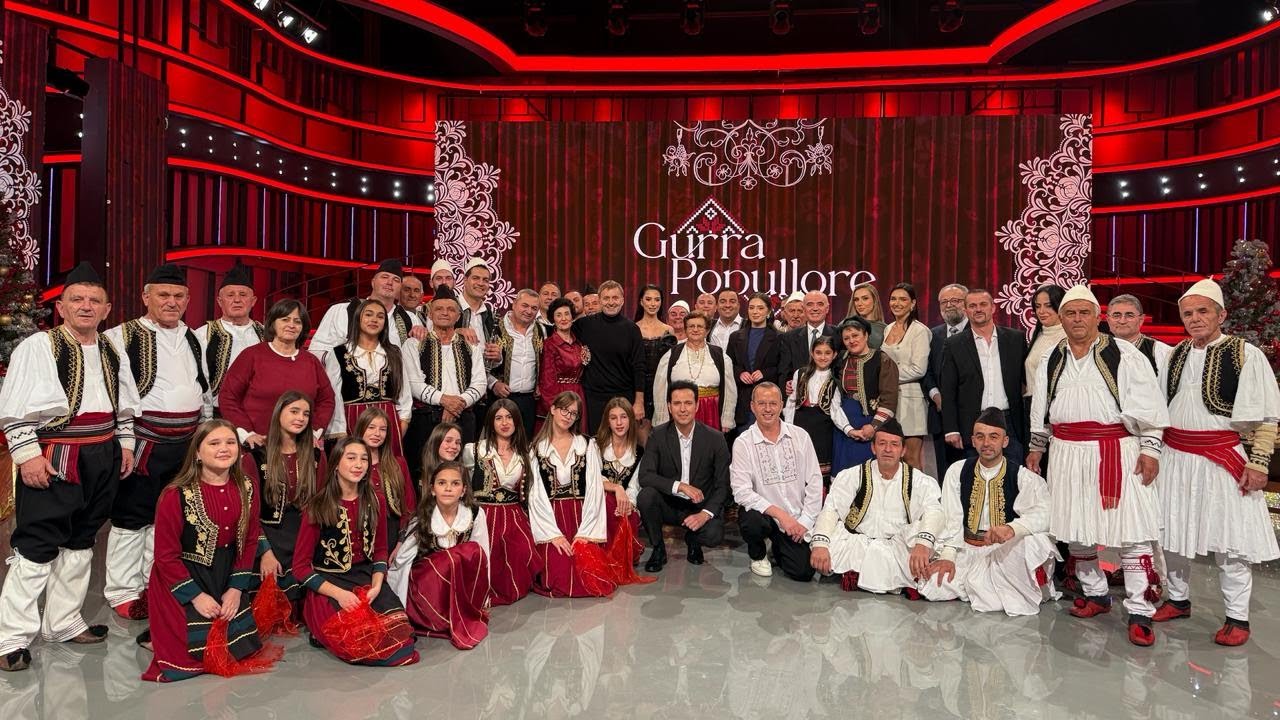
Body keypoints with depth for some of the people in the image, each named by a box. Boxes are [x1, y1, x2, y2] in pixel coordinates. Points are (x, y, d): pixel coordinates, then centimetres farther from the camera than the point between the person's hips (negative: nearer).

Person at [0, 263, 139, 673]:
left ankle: (63, 622, 29)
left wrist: (126, 445, 14)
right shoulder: (37, 347, -7)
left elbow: (125, 407, 20)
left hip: (101, 458, 6)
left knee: (80, 544, 15)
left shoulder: (113, 353, 12)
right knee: (36, 547, -3)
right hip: (51, 460, -6)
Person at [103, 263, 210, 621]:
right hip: (143, 443, -6)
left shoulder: (194, 340, 13)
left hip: (186, 445, 6)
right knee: (132, 518, 3)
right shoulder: (123, 337, -7)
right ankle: (124, 591, 18)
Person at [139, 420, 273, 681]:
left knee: (242, 647, 4)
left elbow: (249, 542, 2)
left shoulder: (246, 489, -3)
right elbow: (166, 554, -13)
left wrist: (236, 589, -5)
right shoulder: (176, 495, -18)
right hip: (181, 580, -5)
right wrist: (196, 595, -15)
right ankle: (157, 636, 21)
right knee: (199, 651, -7)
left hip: (227, 577, 5)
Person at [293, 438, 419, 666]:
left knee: (398, 629, -21)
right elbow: (301, 566, -5)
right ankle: (324, 634, 4)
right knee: (358, 641, -27)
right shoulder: (318, 507, -5)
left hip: (366, 578, 4)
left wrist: (376, 586, -6)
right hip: (327, 585, -4)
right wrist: (339, 594, -18)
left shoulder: (374, 503, 7)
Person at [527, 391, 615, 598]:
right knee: (559, 576, -21)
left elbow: (594, 489, 1)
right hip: (549, 518, -1)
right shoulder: (536, 448, 5)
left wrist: (585, 532, -10)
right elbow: (536, 494, -1)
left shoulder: (587, 446, 9)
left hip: (580, 516, 1)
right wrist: (554, 534, -12)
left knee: (588, 574, -21)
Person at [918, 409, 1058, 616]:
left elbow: (1045, 513, -20)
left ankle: (1024, 596, -9)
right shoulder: (957, 471, 5)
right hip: (968, 551, 3)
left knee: (1034, 539, -35)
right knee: (934, 586, -20)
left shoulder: (1023, 477, -2)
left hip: (1006, 552, -3)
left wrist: (1012, 528, -39)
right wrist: (947, 556, -12)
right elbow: (951, 519, 0)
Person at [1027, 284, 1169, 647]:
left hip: (1117, 451, -4)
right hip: (1068, 454, 5)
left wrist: (1149, 449, -9)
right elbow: (1041, 411, 19)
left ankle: (1140, 613, 3)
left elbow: (1149, 405, -4)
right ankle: (1095, 594, 28)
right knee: (1075, 528, 11)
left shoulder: (1124, 355, -2)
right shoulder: (1052, 361, 11)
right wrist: (1037, 447, 20)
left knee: (1130, 531, -5)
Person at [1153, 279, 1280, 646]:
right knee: (1172, 533, 12)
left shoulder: (1246, 355, -6)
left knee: (1229, 538, 2)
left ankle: (1237, 618, 16)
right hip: (1174, 458, 5)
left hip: (1223, 460, -5)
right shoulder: (1174, 355, 8)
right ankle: (1178, 600, 29)